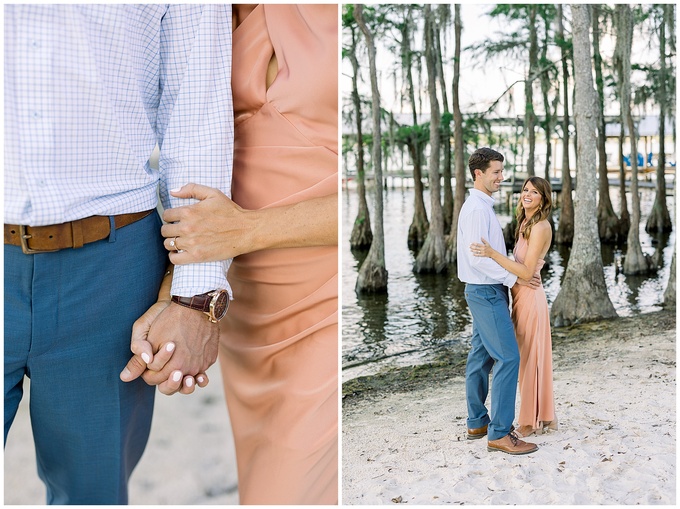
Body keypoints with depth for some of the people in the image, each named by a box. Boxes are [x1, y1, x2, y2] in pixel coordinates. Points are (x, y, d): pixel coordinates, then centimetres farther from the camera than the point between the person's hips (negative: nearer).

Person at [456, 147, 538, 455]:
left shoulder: (482, 206, 15)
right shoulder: (477, 208, -17)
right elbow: (477, 257, -23)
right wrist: (512, 278, -16)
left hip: (483, 291, 10)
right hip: (487, 292, -10)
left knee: (481, 357, 14)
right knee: (508, 357, -11)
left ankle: (477, 423, 23)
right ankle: (499, 433, -8)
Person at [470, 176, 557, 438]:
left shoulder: (540, 227, -17)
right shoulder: (525, 223, 12)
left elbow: (527, 272, -23)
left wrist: (492, 253, -29)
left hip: (530, 297, -10)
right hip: (522, 296, 10)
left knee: (529, 358, 0)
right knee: (533, 357, 16)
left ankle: (532, 422, 13)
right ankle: (544, 417, 27)